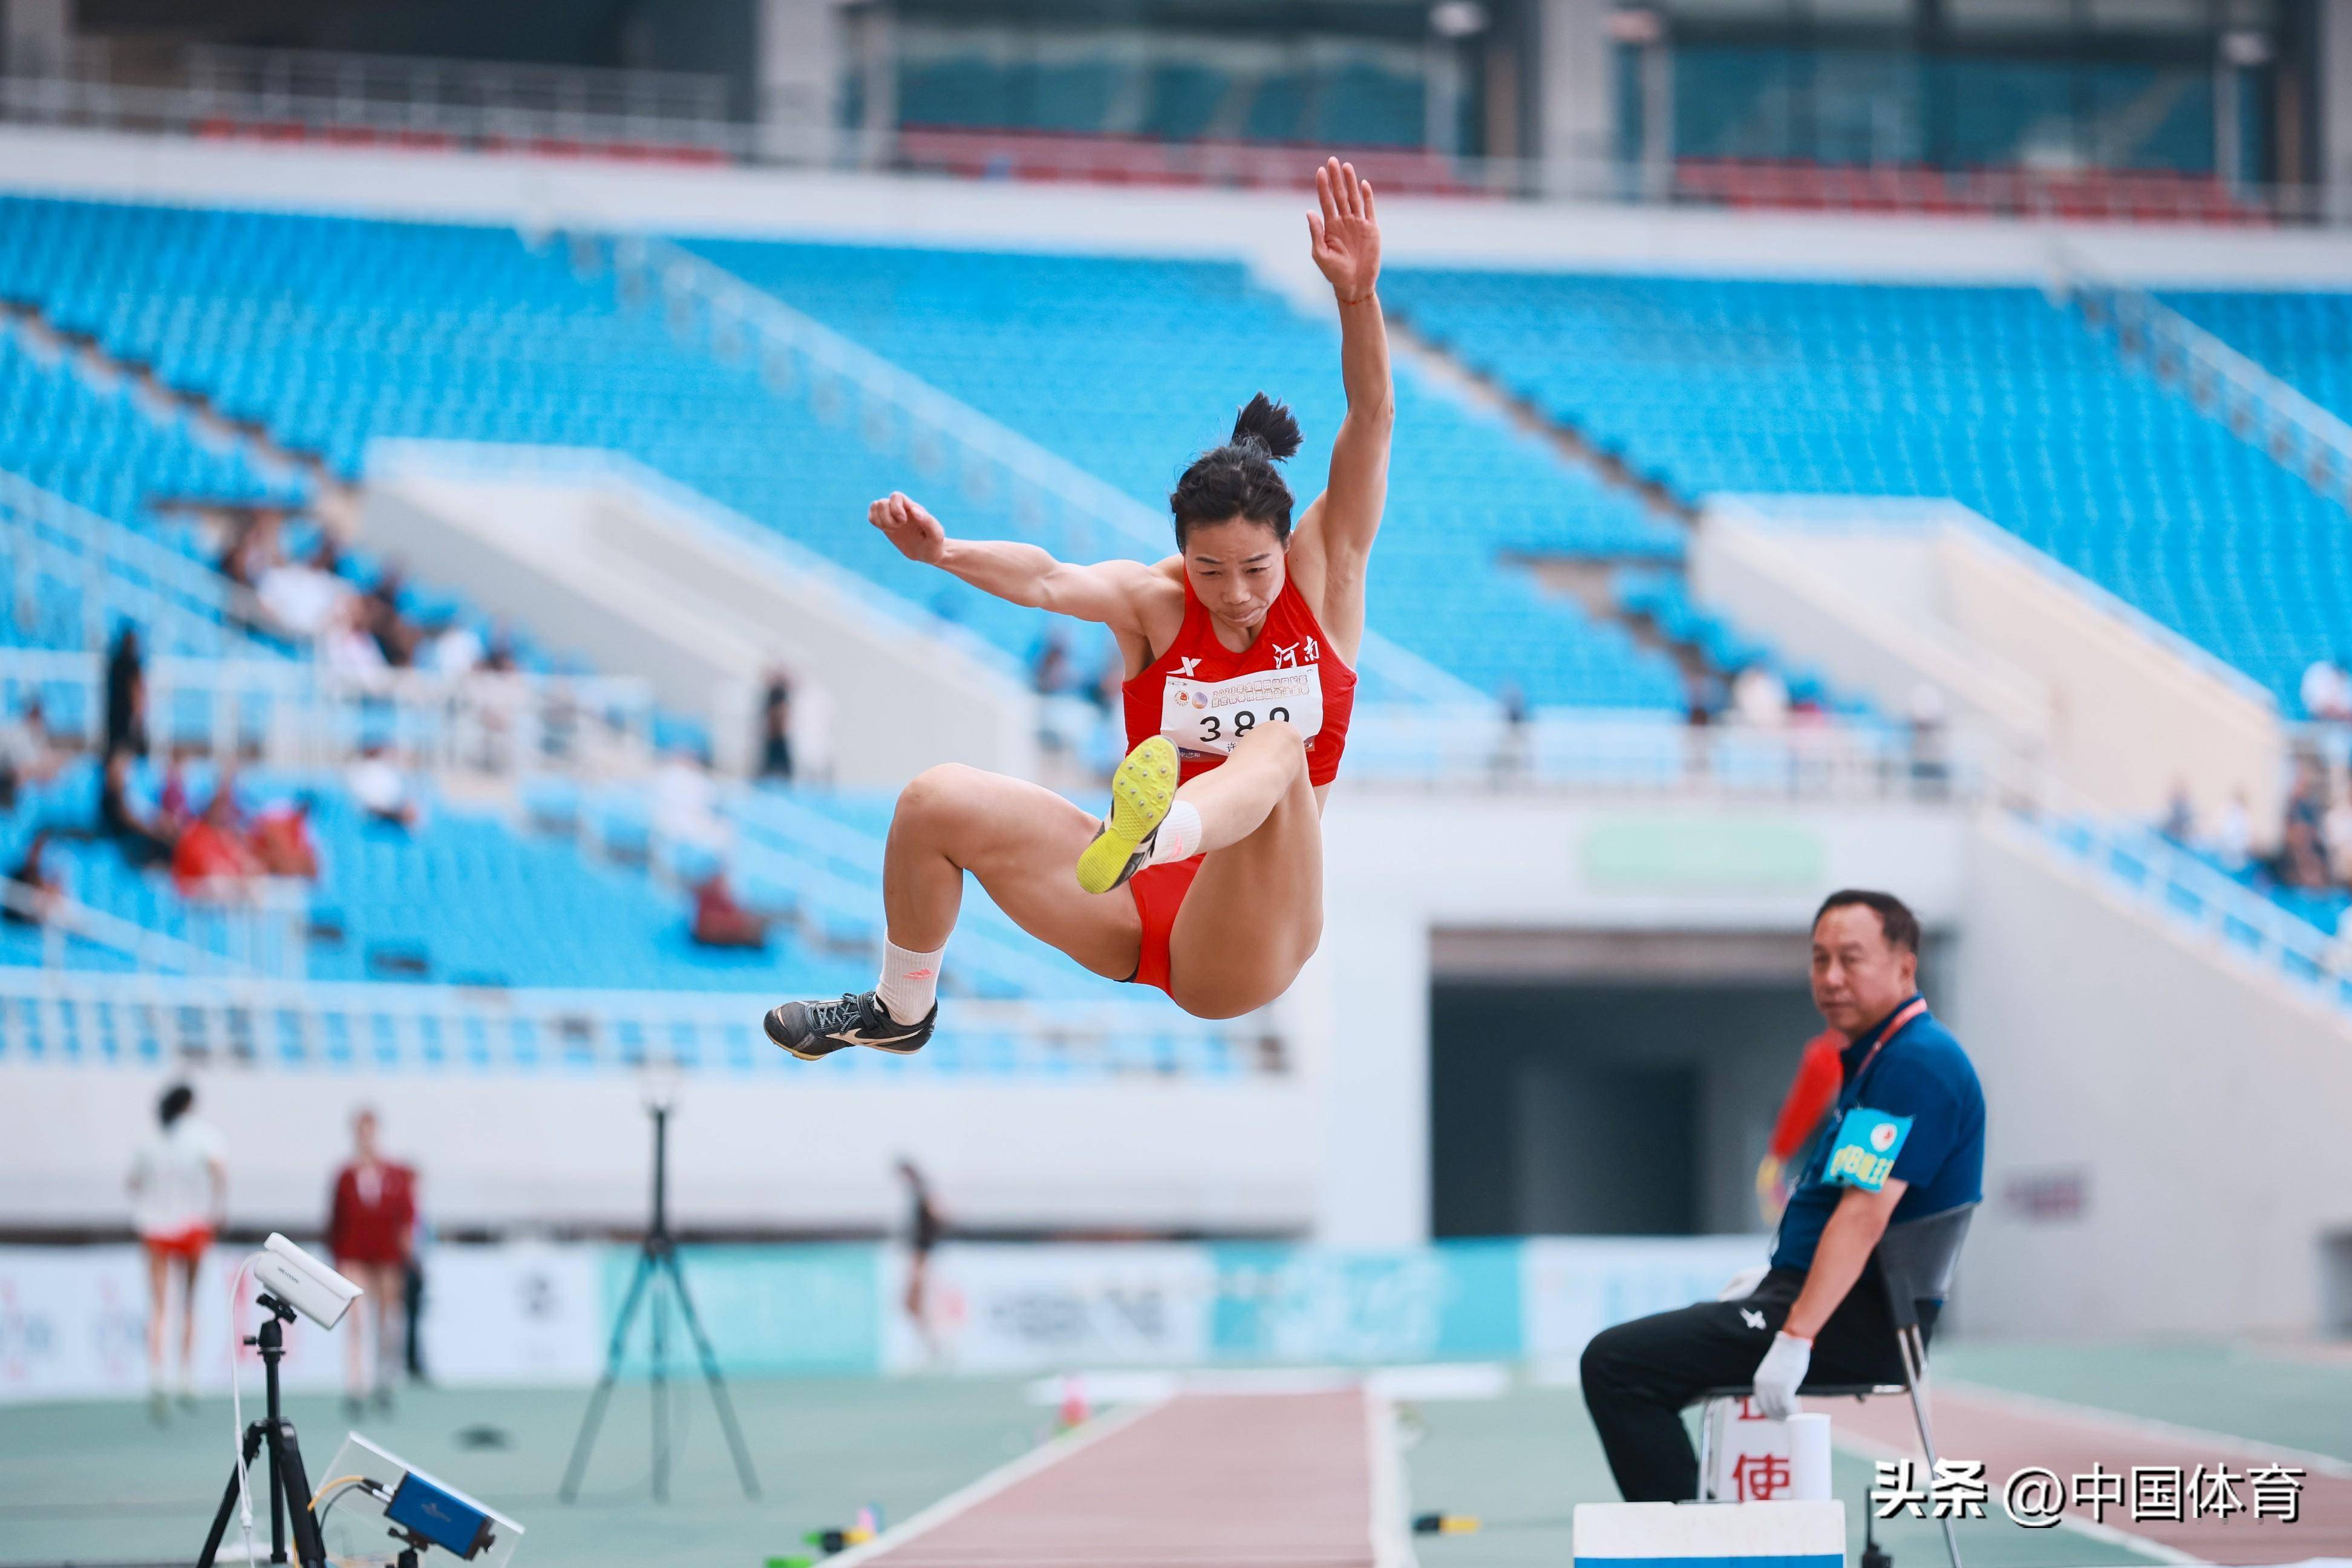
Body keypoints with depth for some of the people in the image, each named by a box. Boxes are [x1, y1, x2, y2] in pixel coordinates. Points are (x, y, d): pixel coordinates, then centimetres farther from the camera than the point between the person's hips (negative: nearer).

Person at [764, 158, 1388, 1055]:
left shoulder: (1322, 579, 0)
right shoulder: (1153, 602, 1)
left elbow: (1371, 423, -12)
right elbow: (1050, 582, -20)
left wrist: (1356, 296, -27)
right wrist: (947, 555, -41)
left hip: (1235, 958, -3)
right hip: (1129, 918, 3)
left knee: (1278, 749, -32)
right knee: (936, 802, -10)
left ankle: (1151, 835, -68)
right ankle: (902, 1009, 13)